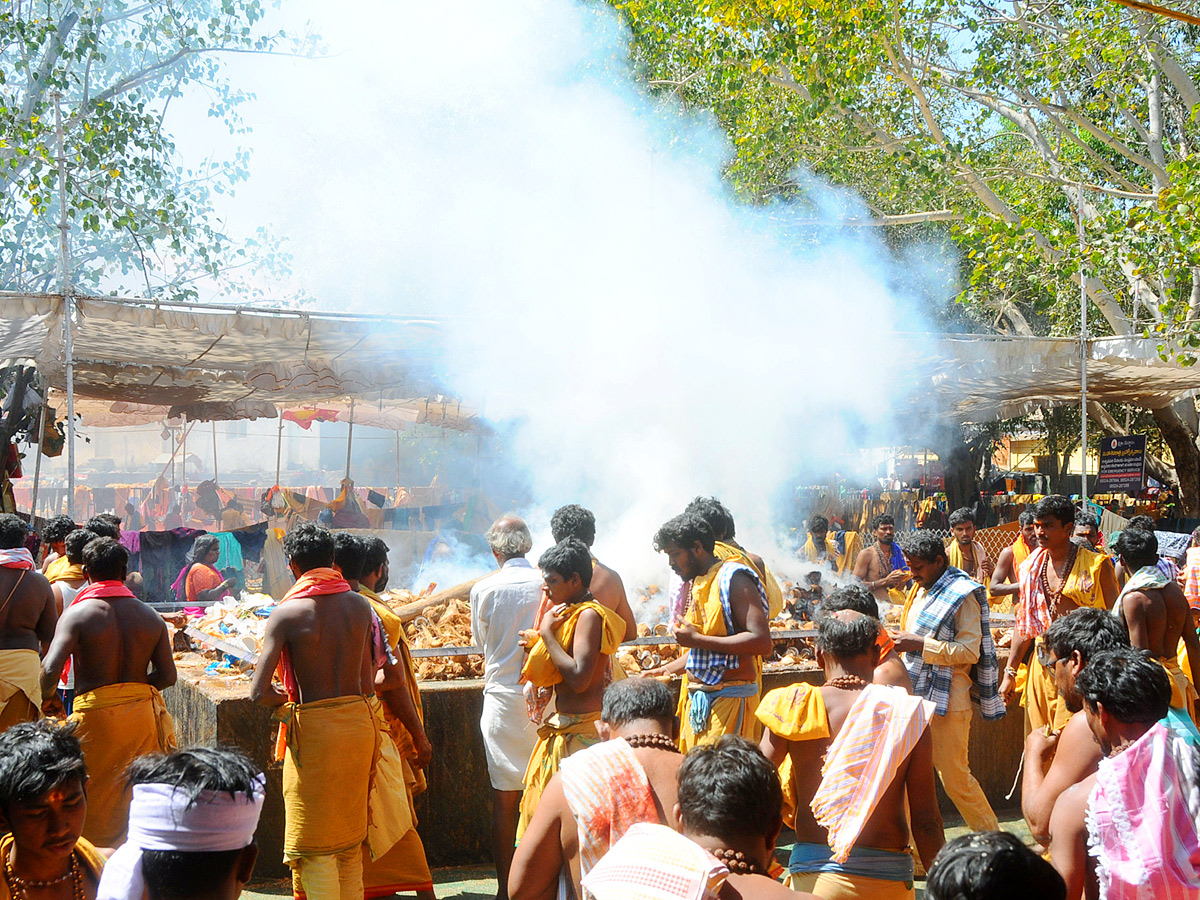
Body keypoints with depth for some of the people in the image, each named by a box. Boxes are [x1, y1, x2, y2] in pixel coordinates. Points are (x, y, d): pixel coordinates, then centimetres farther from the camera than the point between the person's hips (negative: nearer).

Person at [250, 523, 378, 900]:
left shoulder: (286, 614, -13)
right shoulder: (361, 606, 1)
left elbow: (258, 692, -15)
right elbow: (367, 683, 5)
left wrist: (289, 698, 4)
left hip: (313, 728, -5)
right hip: (359, 721, 5)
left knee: (317, 846, 6)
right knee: (350, 838, 18)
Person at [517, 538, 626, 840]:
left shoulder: (589, 615, -15)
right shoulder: (570, 614, 14)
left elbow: (579, 677, -25)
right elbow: (543, 675, 17)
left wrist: (547, 634, -17)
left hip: (582, 731, -10)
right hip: (563, 727, 10)